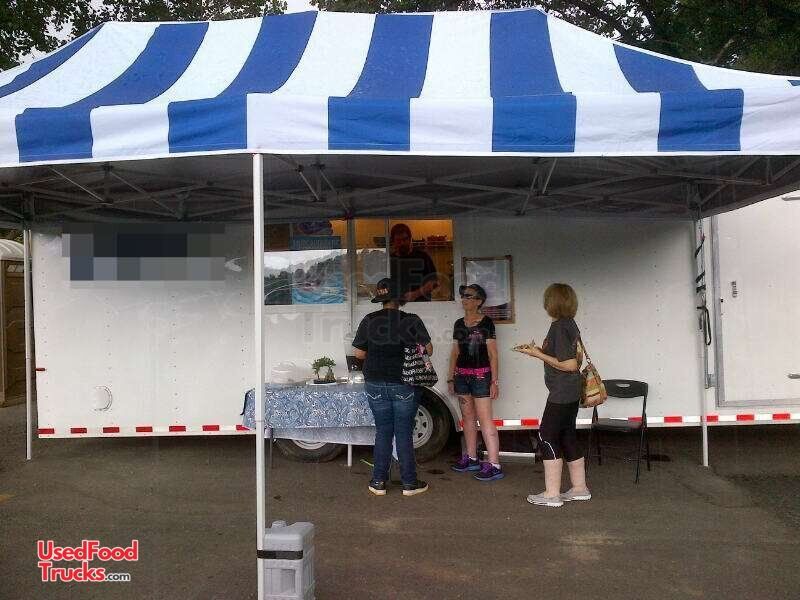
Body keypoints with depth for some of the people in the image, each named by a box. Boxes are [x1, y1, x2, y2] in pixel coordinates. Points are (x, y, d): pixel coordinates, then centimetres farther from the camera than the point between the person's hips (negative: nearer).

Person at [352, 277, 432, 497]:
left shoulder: (369, 320, -1)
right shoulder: (411, 320, -8)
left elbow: (359, 353, 2)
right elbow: (428, 349, -4)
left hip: (376, 385, 2)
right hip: (404, 384, -2)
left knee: (382, 431, 12)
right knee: (404, 433, 6)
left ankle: (378, 482, 16)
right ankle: (409, 483, 13)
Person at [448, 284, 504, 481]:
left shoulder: (486, 323, -7)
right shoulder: (459, 324, 10)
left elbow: (493, 354, -8)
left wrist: (494, 381, -12)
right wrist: (451, 378, 13)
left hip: (481, 375, -6)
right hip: (462, 375, 7)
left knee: (485, 420, -9)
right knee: (467, 417, 13)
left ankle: (494, 465, -7)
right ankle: (471, 459, 25)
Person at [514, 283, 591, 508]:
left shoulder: (558, 327, -19)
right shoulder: (570, 324, 9)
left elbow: (569, 364, -22)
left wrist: (539, 355, -15)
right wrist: (539, 349, 11)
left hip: (561, 394, -9)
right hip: (572, 392, 9)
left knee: (547, 436, -3)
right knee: (568, 437, 15)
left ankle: (552, 494, 2)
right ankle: (579, 488, 24)